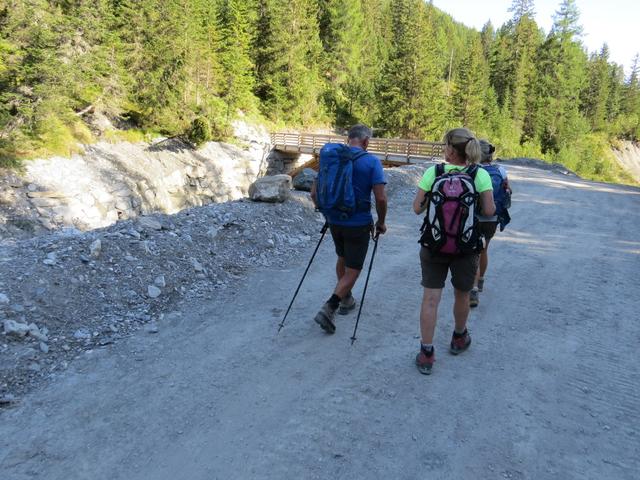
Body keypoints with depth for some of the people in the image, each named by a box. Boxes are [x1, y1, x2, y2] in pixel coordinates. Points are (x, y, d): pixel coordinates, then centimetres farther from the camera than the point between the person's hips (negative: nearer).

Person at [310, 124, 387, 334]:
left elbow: (314, 193, 2)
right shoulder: (371, 161, -11)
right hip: (358, 224, -5)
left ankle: (346, 300, 40)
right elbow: (381, 199, -16)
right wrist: (381, 222, 0)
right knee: (352, 271, 5)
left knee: (342, 259, 27)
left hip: (334, 221, 5)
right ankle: (328, 309, -9)